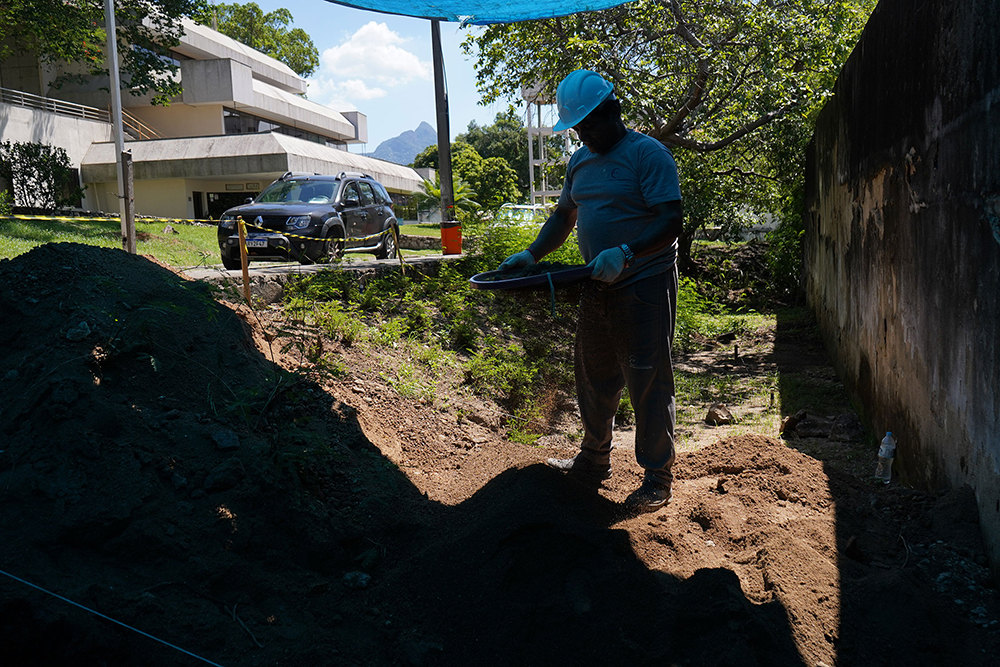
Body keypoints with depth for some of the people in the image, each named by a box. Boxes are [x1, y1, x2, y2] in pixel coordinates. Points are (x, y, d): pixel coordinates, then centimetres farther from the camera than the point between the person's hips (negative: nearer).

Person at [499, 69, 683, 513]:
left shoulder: (648, 154, -12)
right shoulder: (580, 161, 12)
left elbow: (671, 222, -19)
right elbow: (563, 217, 22)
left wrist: (625, 253, -33)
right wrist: (532, 255, 7)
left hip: (644, 286, -8)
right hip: (598, 288, 8)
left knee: (648, 382, -2)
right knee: (593, 377, 16)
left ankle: (657, 478, 11)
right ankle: (594, 460, 33)